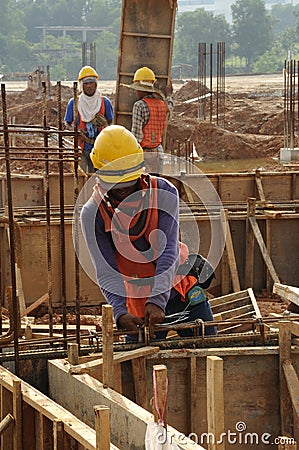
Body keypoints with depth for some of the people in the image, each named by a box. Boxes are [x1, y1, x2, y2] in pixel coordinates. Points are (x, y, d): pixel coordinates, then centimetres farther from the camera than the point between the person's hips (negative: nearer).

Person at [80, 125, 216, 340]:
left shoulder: (164, 192, -13)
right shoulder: (93, 214, -12)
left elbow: (169, 251, -20)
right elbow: (106, 272, -17)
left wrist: (157, 301, -33)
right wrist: (120, 313, -35)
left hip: (178, 290, 1)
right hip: (138, 303, 0)